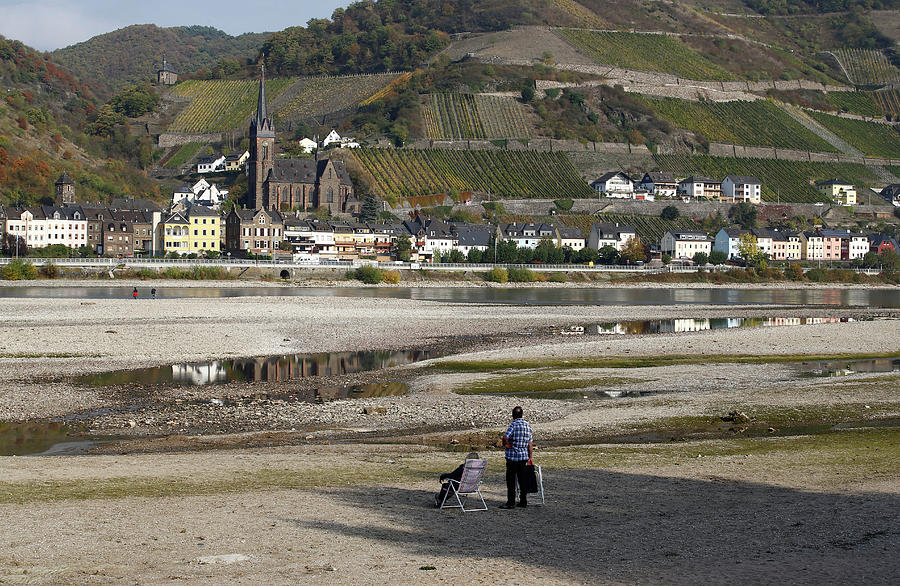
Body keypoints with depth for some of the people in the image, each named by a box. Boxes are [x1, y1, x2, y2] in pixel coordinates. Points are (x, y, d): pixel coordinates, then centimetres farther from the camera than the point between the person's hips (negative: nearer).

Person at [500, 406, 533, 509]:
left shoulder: (514, 425, -12)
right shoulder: (528, 425, 8)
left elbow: (505, 437, -26)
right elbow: (530, 444, 10)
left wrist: (505, 444, -4)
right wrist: (530, 458, 15)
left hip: (512, 457, -6)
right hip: (524, 457, 6)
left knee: (511, 481, -1)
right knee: (522, 480, 13)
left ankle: (511, 503, -2)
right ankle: (523, 502, 16)